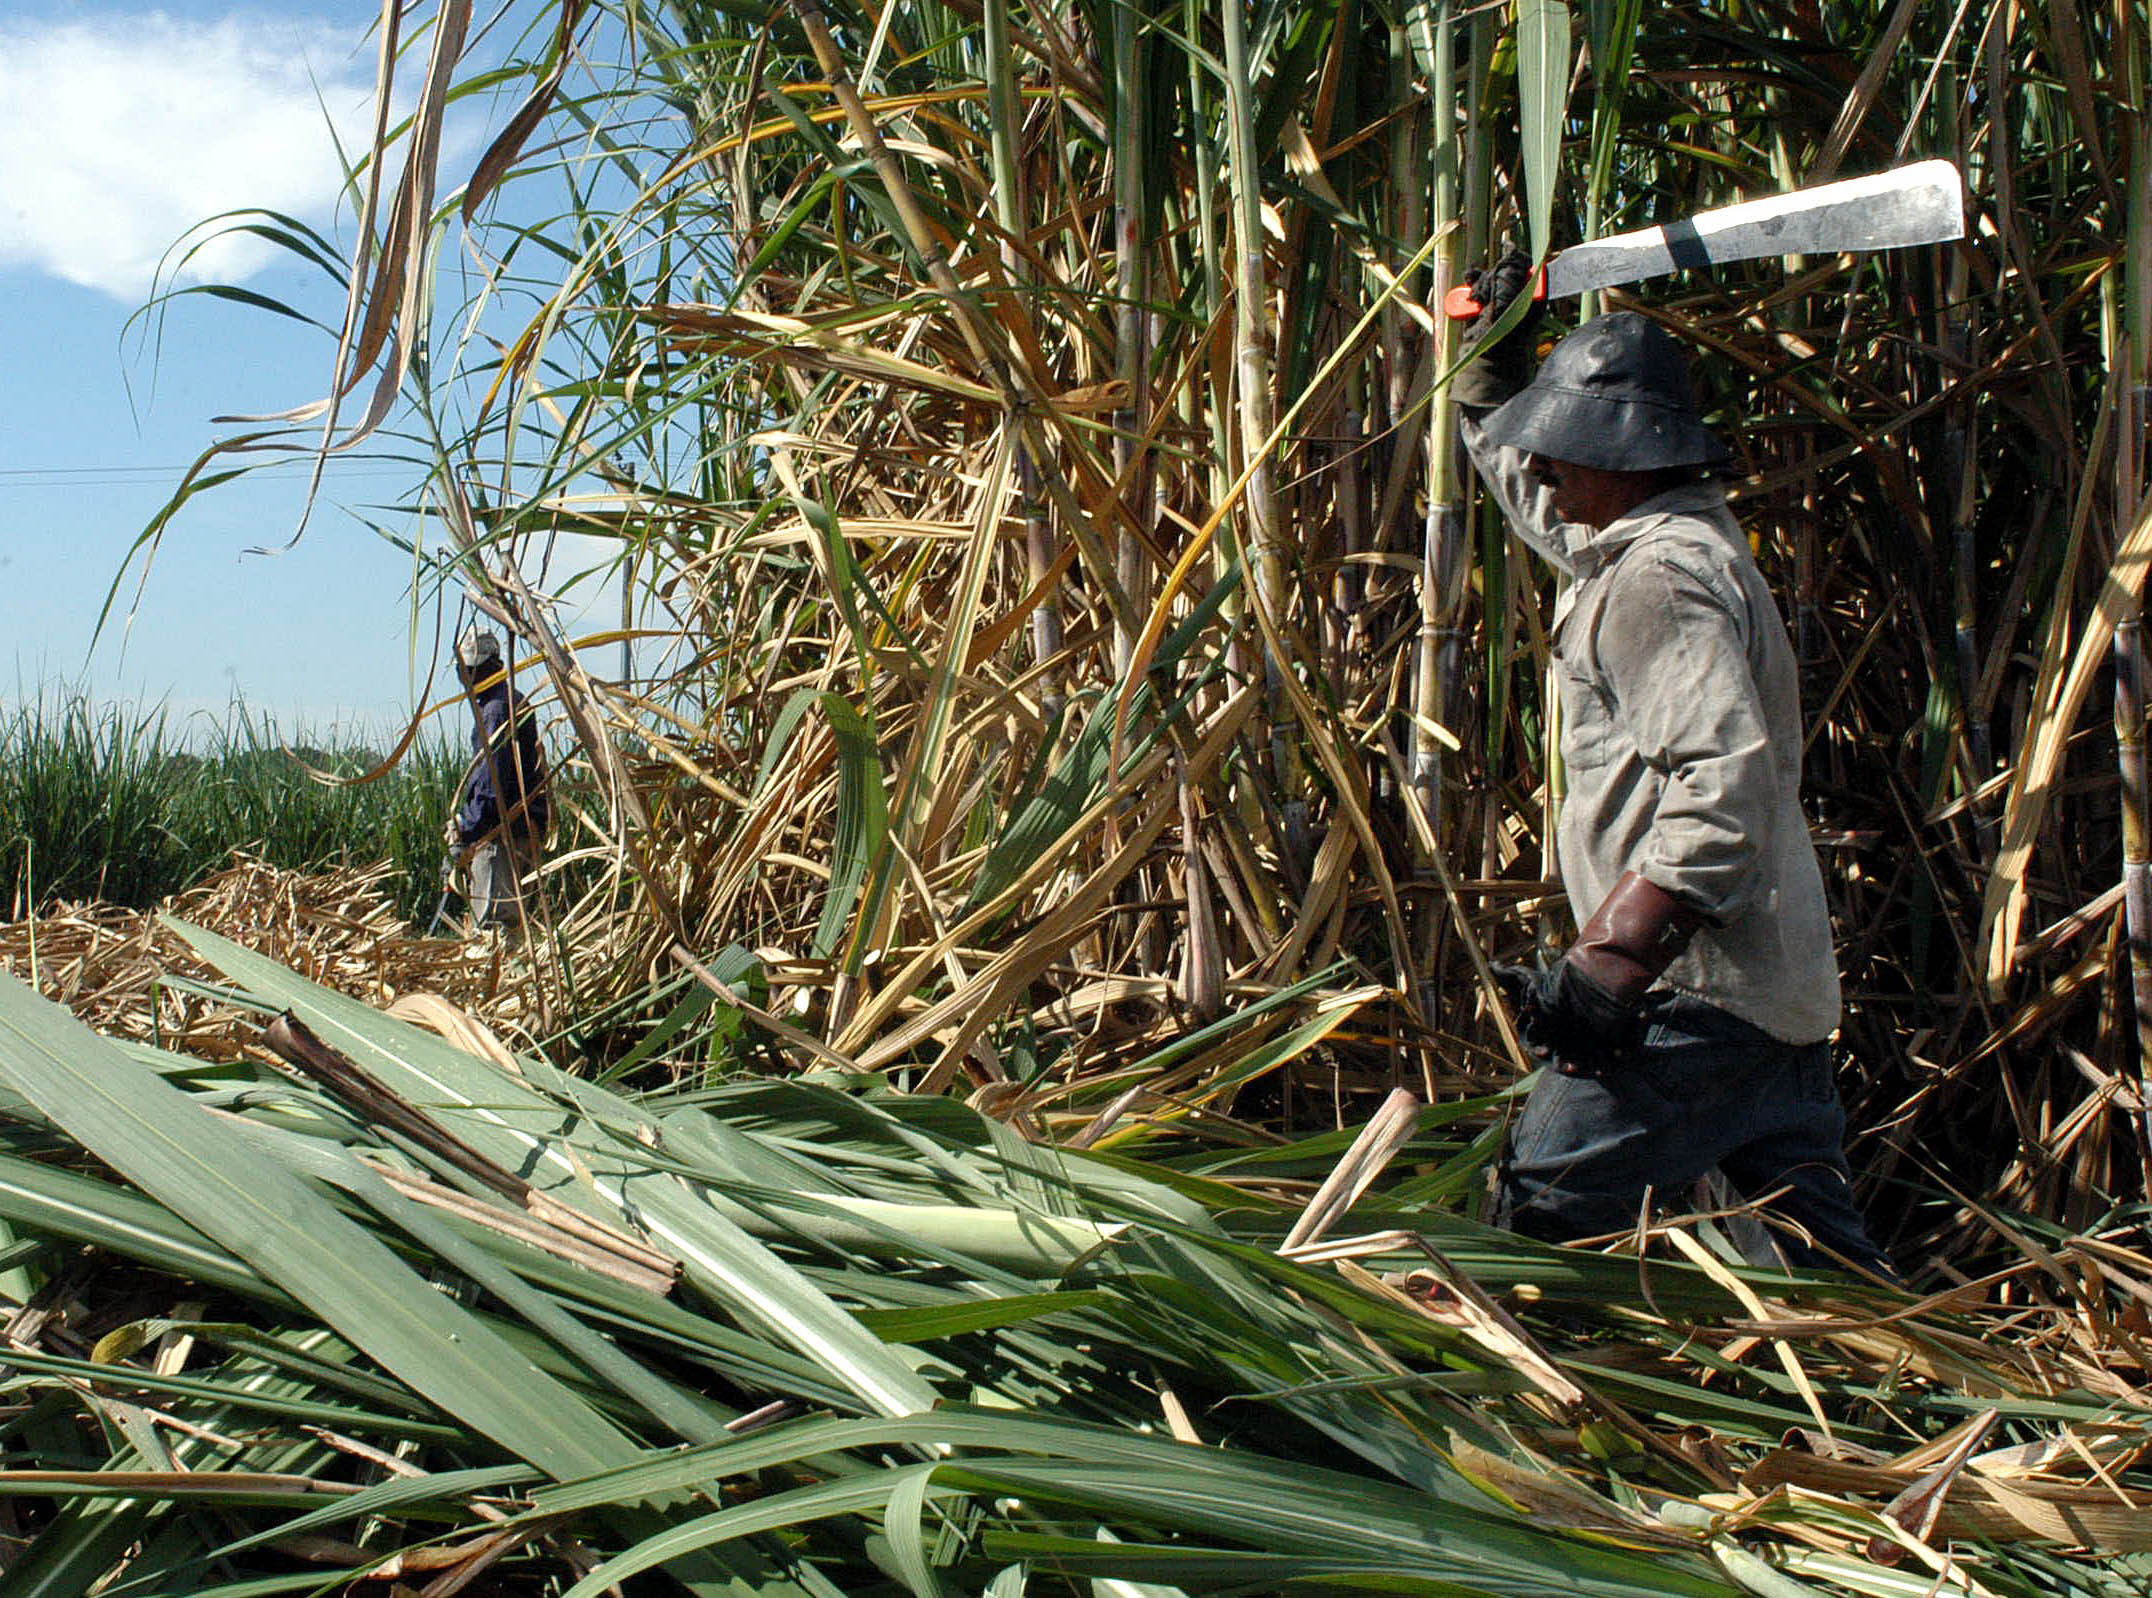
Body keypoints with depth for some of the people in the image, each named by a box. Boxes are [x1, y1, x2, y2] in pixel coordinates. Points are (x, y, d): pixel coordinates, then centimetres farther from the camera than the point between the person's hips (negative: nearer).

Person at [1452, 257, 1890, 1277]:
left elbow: (1722, 788, -27)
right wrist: (1492, 364, 42)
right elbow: (1527, 485, 39)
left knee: (1541, 1224, -7)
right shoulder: (1684, 538, 18)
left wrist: (1611, 957, -29)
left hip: (1693, 991, -11)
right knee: (1825, 1257, 14)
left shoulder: (1660, 577, -15)